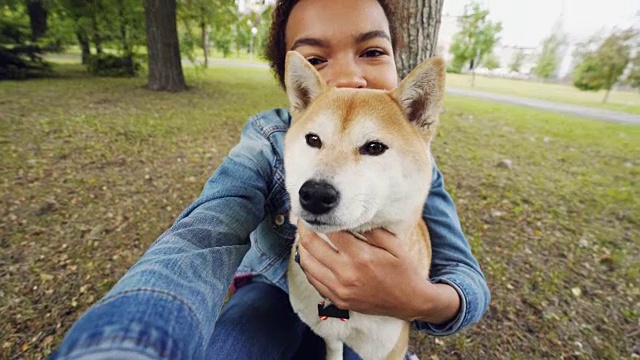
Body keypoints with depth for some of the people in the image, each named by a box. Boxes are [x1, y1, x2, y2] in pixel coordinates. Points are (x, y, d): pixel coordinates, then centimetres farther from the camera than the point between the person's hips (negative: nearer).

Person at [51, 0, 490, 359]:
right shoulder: (267, 143, -23)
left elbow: (468, 281, -19)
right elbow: (202, 238, -40)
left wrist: (421, 299, -44)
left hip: (366, 313, 3)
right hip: (274, 290, -2)